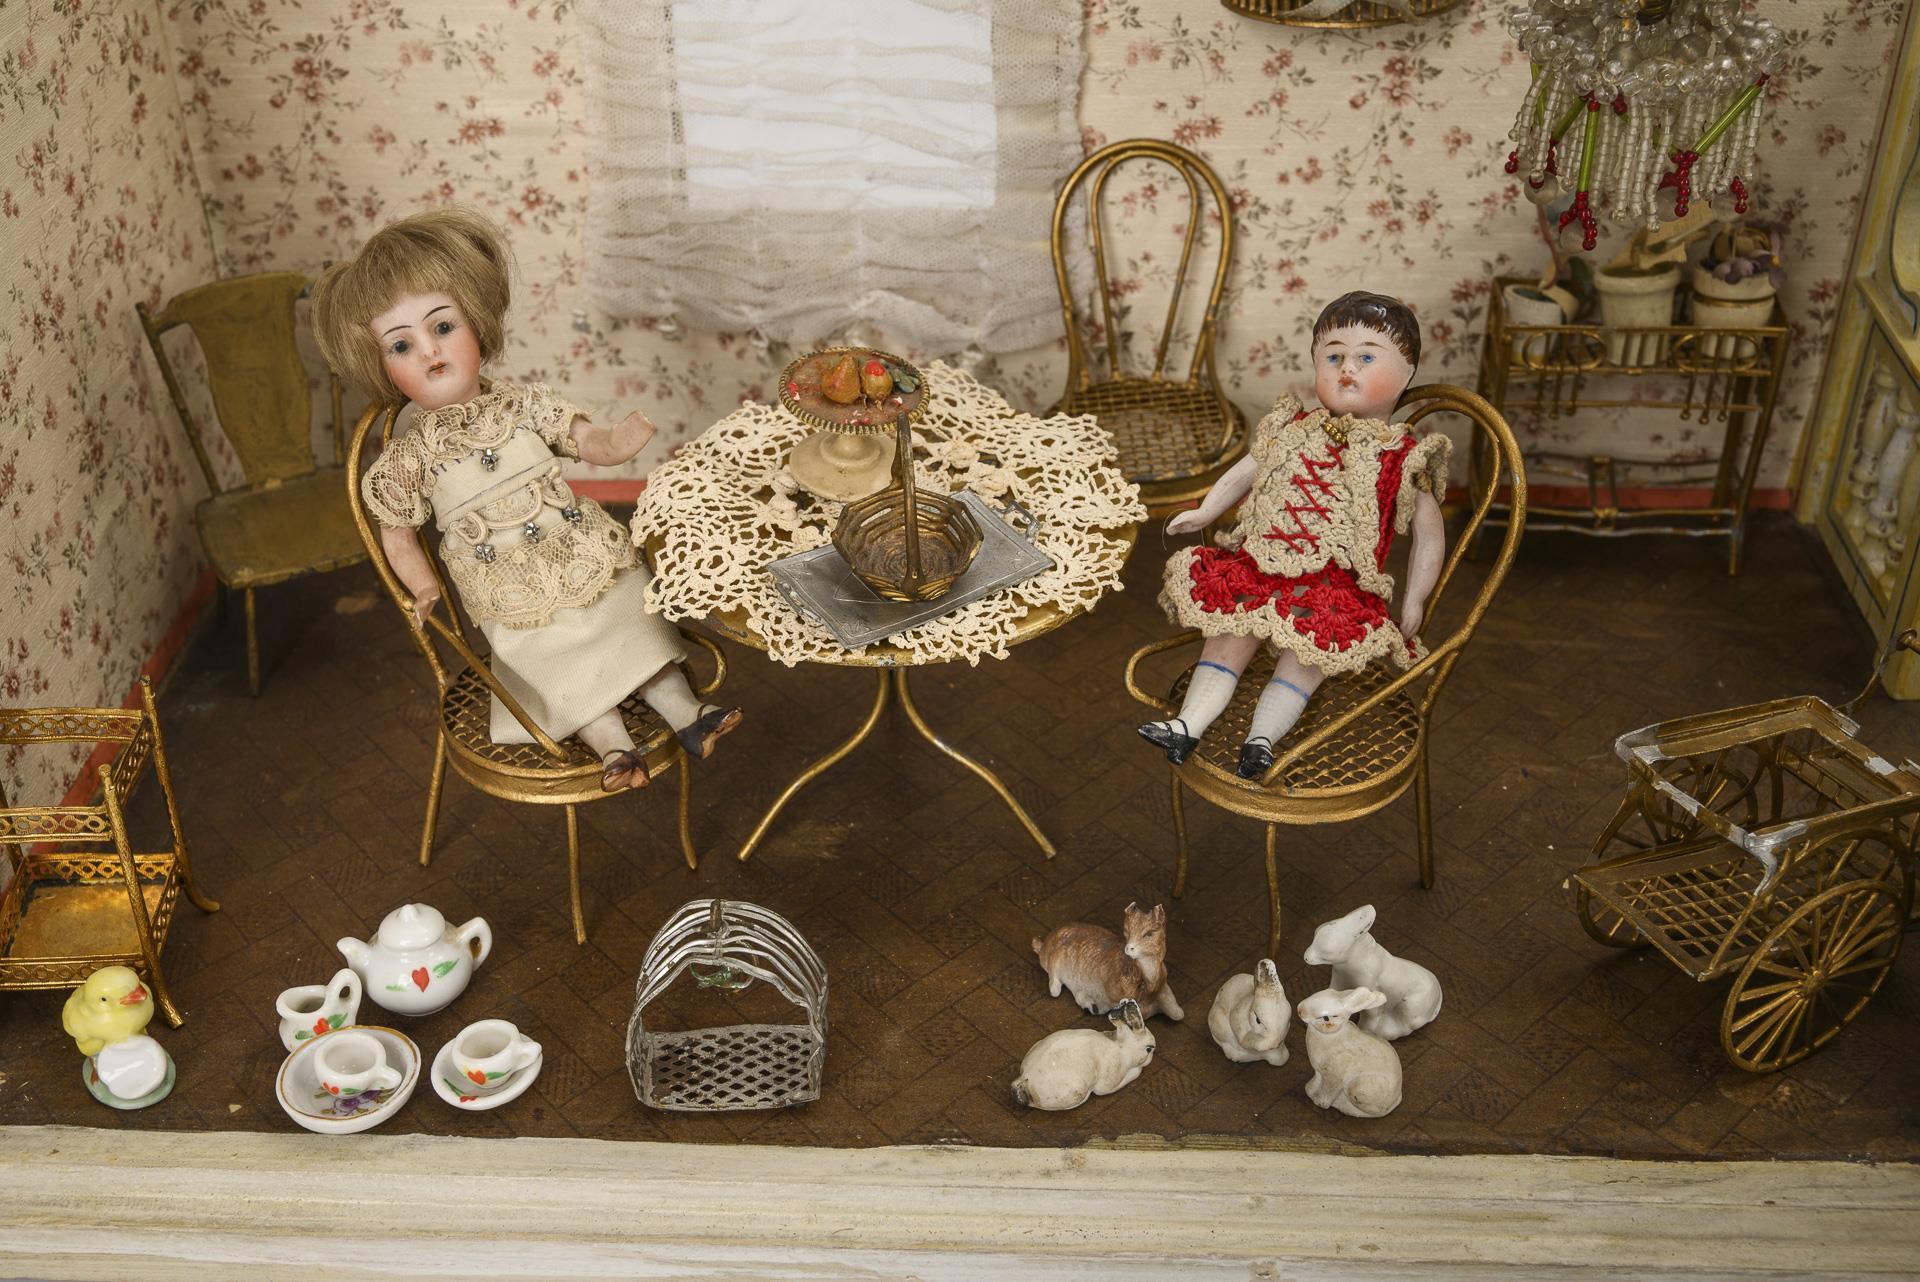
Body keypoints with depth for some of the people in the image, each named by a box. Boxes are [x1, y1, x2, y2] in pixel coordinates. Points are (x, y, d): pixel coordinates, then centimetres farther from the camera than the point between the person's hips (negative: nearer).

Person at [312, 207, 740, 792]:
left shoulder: (524, 405, -4)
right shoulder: (409, 457, -9)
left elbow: (590, 443, 2)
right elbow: (397, 534, 1)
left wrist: (619, 439, -20)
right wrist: (424, 589, -12)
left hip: (589, 563, 3)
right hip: (517, 607, -2)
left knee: (639, 628, 2)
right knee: (561, 663, -9)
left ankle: (685, 712, 9)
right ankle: (613, 745, -4)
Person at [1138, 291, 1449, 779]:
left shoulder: (1401, 459, 1)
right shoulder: (1293, 430, 11)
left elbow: (1429, 531, 6)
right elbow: (1245, 470, 22)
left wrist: (1414, 602, 1)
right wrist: (1204, 511, 8)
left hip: (1338, 587, -3)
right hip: (1263, 567, 4)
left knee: (1307, 648, -25)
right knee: (1229, 632, -11)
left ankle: (1262, 736, -25)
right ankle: (1189, 721, -11)